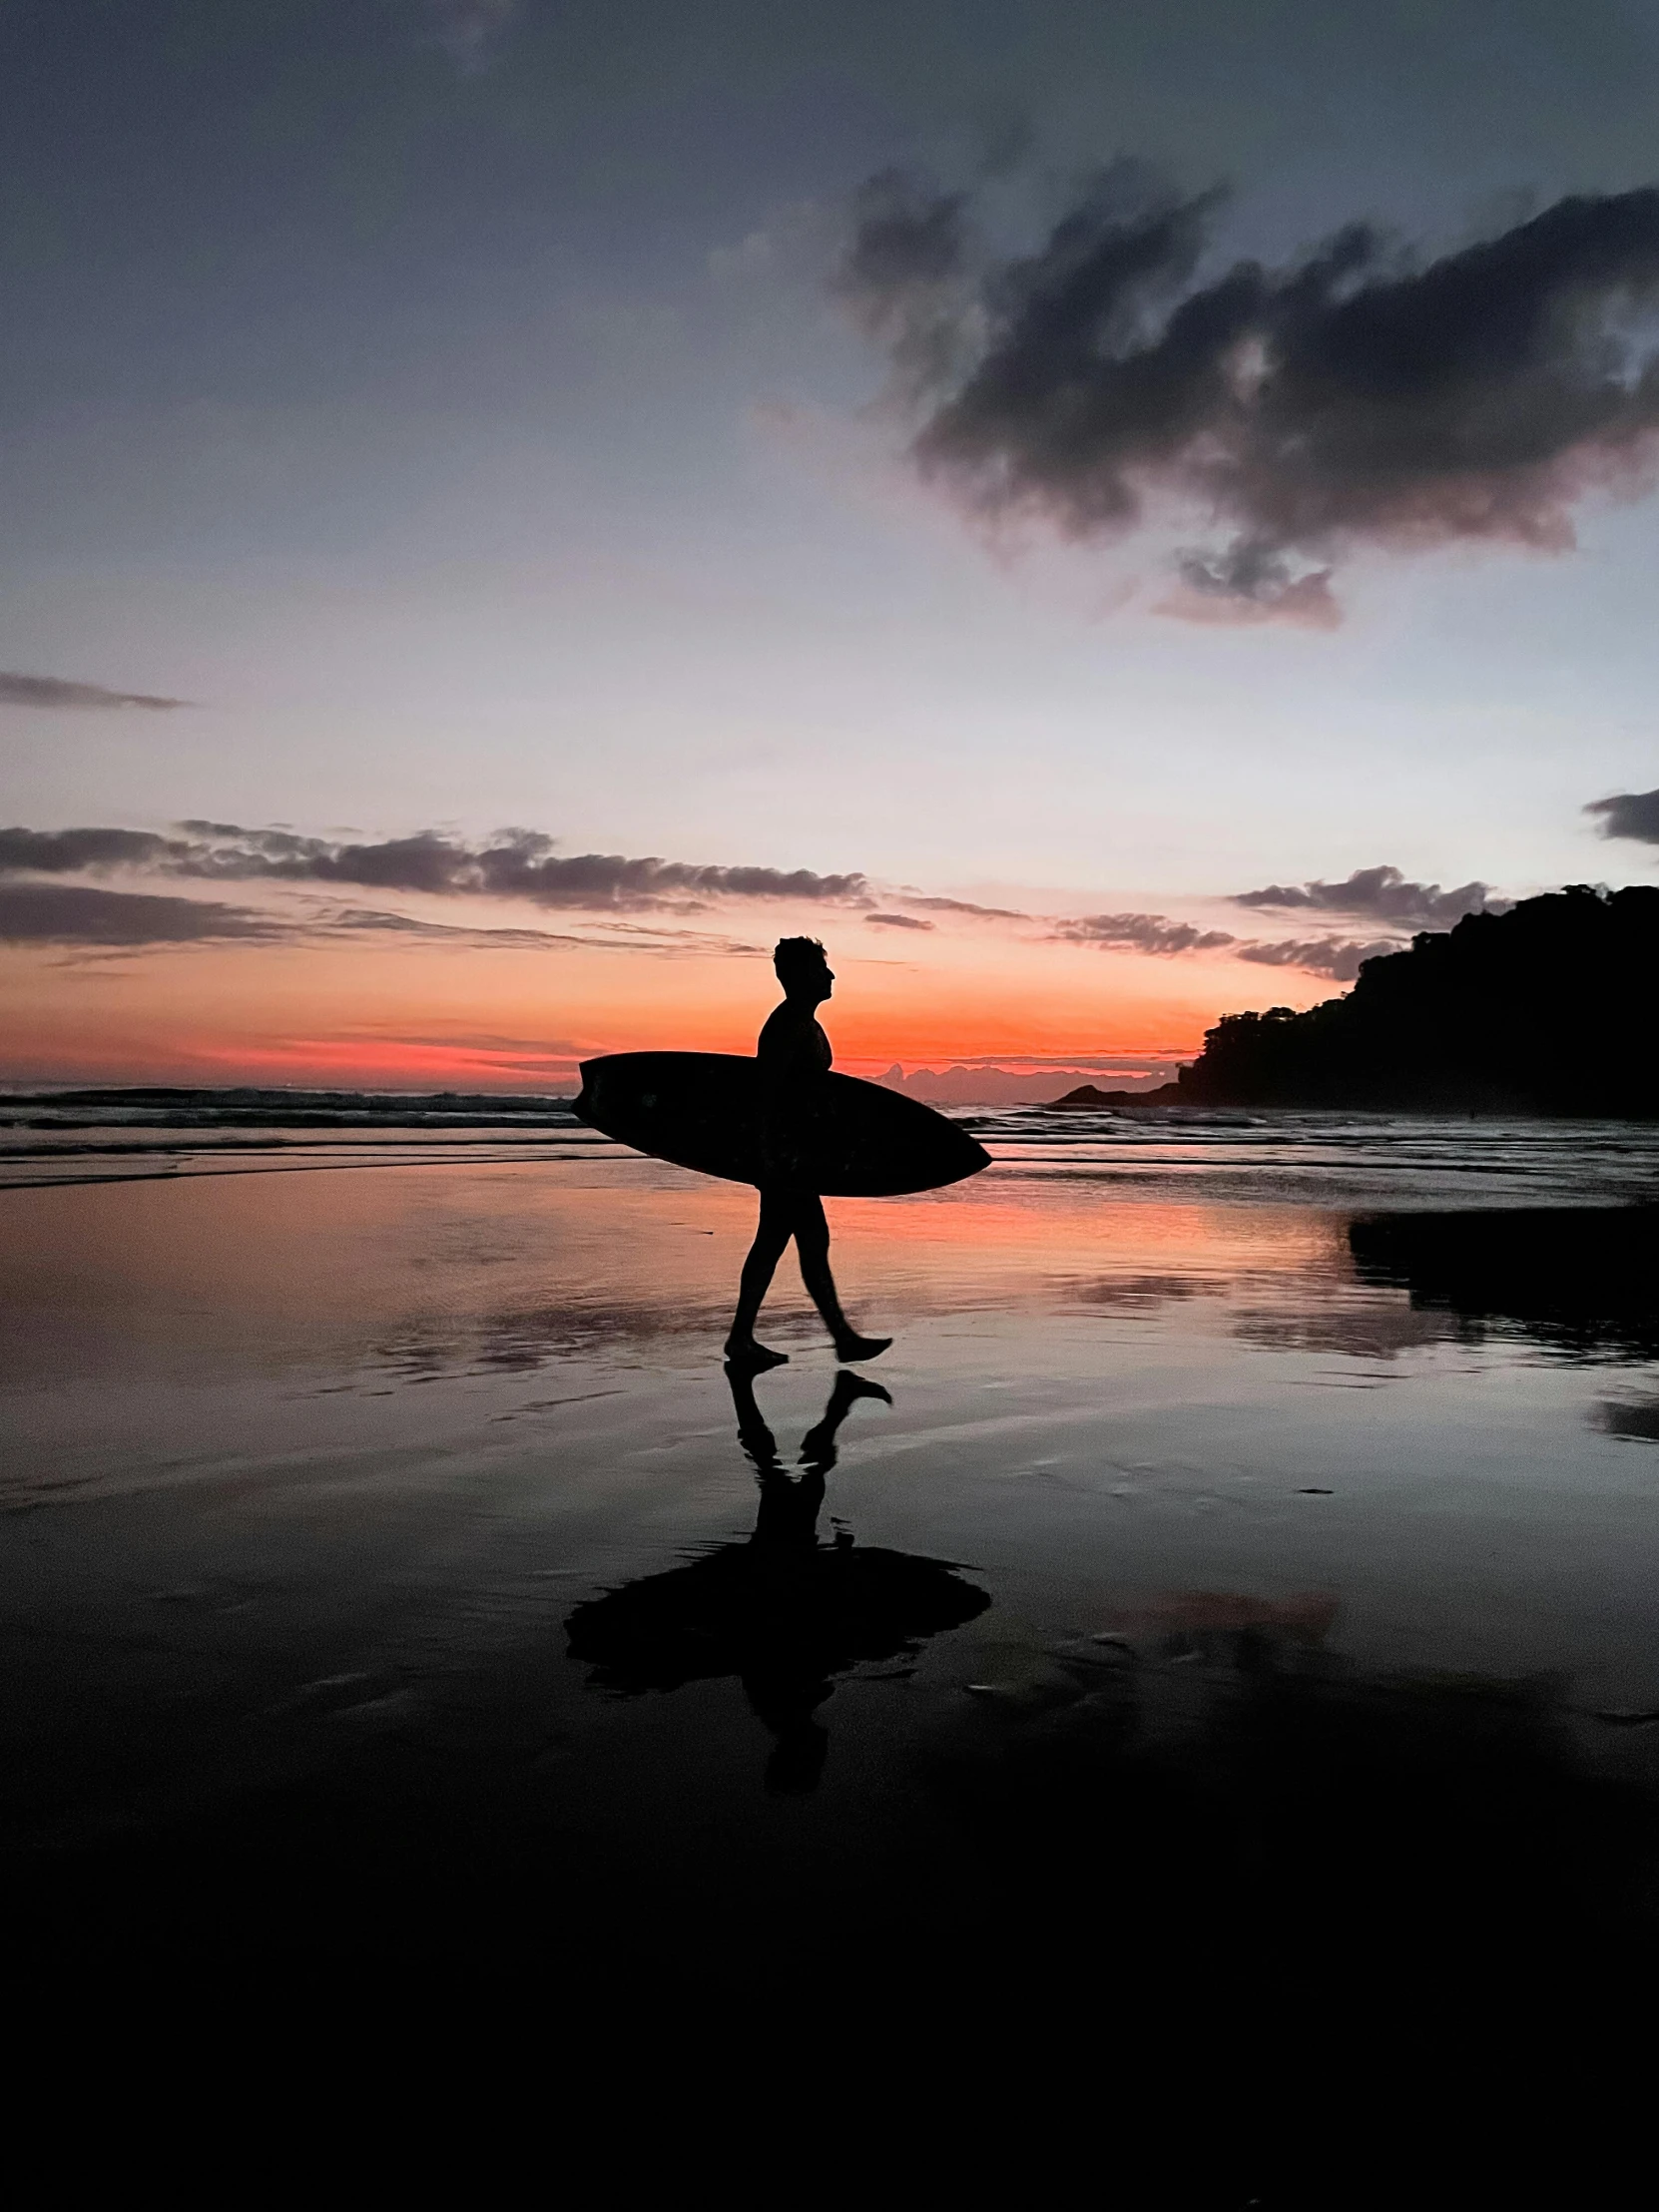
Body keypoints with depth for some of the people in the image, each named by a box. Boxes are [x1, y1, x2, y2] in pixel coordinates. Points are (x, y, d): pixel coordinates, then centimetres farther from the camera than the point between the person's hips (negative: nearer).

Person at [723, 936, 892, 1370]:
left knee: (770, 1245, 10)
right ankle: (843, 1337, 1)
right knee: (813, 1241, -5)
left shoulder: (805, 1023, 17)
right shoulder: (789, 1025, -15)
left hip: (791, 1150, 11)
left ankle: (741, 1339, 14)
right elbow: (768, 1090, -22)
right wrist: (775, 1153, -26)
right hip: (784, 1151, -11)